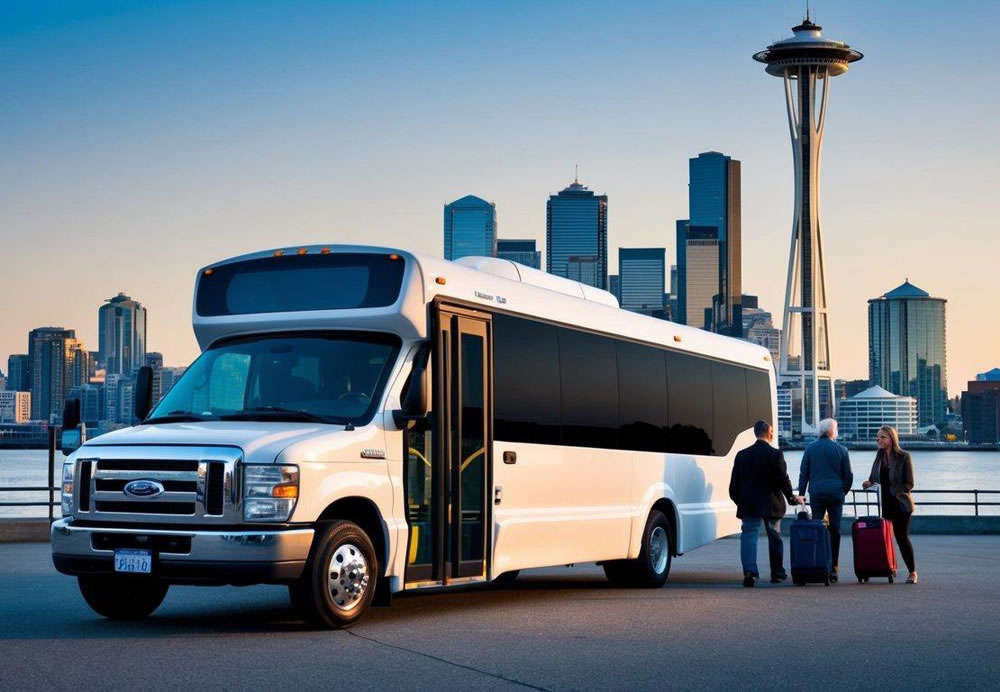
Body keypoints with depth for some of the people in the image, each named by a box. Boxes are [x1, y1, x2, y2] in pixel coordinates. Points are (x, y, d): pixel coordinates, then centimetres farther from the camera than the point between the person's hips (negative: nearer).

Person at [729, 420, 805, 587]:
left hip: (749, 504, 2)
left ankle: (749, 570, -21)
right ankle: (777, 572, 20)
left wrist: (738, 500, 18)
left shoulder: (742, 455, 3)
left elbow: (735, 482, 6)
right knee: (774, 537, 12)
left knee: (749, 536, -3)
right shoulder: (775, 454, -8)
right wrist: (792, 498, 5)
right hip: (771, 504, -1)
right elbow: (783, 479, -9)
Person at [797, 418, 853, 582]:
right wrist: (843, 491, 20)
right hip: (835, 494, -1)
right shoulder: (841, 450, 1)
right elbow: (848, 475, 6)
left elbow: (803, 472, 4)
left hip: (816, 493, 1)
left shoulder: (810, 448, 3)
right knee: (835, 530, 3)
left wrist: (801, 493, 9)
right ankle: (833, 567, 1)